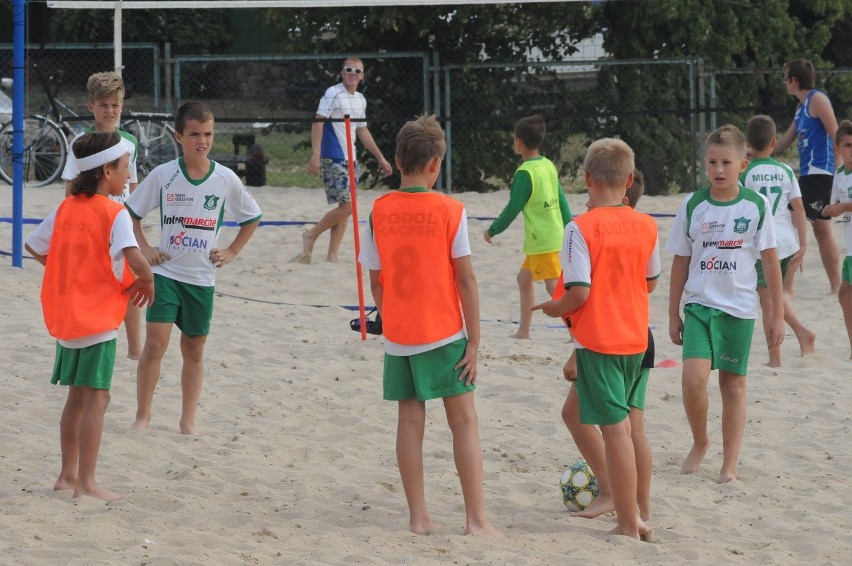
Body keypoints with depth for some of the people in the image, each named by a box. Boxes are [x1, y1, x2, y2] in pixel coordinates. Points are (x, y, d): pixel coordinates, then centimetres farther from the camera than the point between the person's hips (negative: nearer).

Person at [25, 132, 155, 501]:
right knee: (96, 398, -3)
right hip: (98, 320, -7)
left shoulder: (66, 209, 7)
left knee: (78, 397, 17)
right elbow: (134, 258, -27)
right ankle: (86, 483, -4)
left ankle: (68, 475, 22)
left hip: (66, 317, 7)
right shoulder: (114, 213, -14)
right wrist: (147, 280, -8)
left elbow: (33, 245, 15)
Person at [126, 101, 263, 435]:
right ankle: (143, 416, -2)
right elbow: (131, 211, 7)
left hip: (202, 278, 2)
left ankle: (188, 420, 17)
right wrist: (143, 248, 0)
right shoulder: (163, 175, -5)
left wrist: (231, 252, 5)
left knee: (194, 349, 9)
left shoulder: (225, 179, -2)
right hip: (166, 272, -2)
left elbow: (251, 218, 13)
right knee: (155, 343, -12)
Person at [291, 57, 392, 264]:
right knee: (347, 206, -14)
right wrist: (316, 155, -25)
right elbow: (318, 123, -15)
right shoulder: (333, 94, -9)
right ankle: (311, 236, 3)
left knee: (345, 208, 6)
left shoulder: (360, 99, 16)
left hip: (350, 159, 8)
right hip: (333, 159, -8)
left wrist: (380, 158, 26)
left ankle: (332, 255, 11)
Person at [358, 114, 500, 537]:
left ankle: (418, 517, 9)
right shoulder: (450, 210, -9)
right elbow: (466, 281, -9)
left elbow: (376, 281, 4)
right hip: (443, 333, -3)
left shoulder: (379, 211, -1)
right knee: (464, 421, 2)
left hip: (398, 335, 3)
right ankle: (476, 518, -3)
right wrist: (474, 342, -4)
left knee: (410, 420, 9)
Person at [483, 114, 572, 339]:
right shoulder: (548, 165, 8)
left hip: (542, 240, -9)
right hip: (555, 234, 9)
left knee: (554, 287, -9)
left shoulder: (525, 173, -16)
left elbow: (513, 208, -14)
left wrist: (493, 230, -1)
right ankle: (523, 331, 23)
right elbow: (562, 201, 13)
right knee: (524, 277, 19)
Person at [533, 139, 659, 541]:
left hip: (598, 341, -5)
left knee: (616, 429, -3)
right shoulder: (646, 226, 1)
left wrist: (553, 308, -1)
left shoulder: (581, 229, -16)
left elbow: (579, 293, -20)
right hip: (636, 338, 5)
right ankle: (639, 514, 25)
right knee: (633, 425, 18)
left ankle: (628, 526, 0)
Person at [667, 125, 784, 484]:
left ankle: (730, 464, 11)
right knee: (693, 378, -16)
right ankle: (700, 443, 8)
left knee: (734, 385, 4)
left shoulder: (756, 206, -2)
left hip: (739, 308, 0)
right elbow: (681, 262, 8)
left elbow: (771, 261, 2)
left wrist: (778, 314, 1)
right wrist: (673, 314, 8)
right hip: (699, 305, 0)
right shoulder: (693, 207, 1)